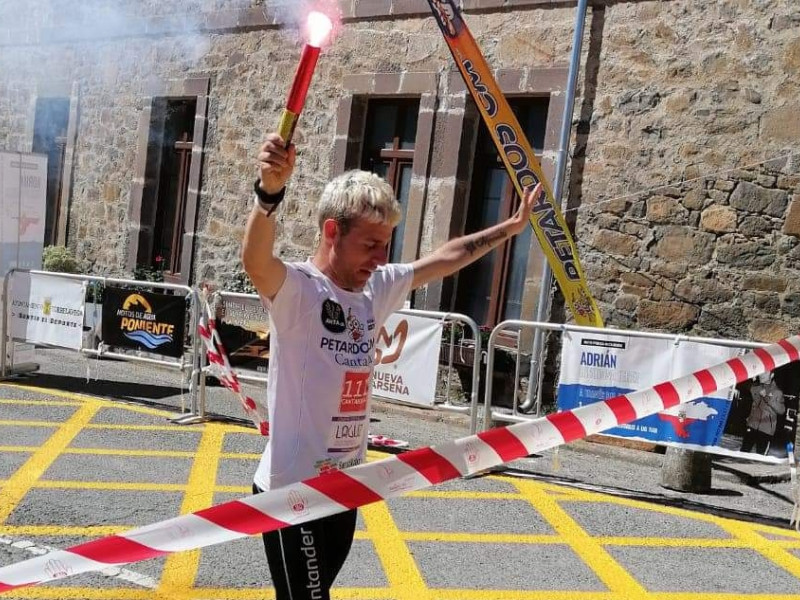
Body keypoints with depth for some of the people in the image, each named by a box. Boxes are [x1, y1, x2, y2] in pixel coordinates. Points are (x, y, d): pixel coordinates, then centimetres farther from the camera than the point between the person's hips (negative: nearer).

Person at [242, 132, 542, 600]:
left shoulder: (378, 289, 4)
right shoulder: (296, 288, -17)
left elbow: (444, 259, 16)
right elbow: (256, 263, -38)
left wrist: (511, 227, 23)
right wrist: (270, 193, -56)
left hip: (345, 488, 7)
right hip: (292, 489, -7)